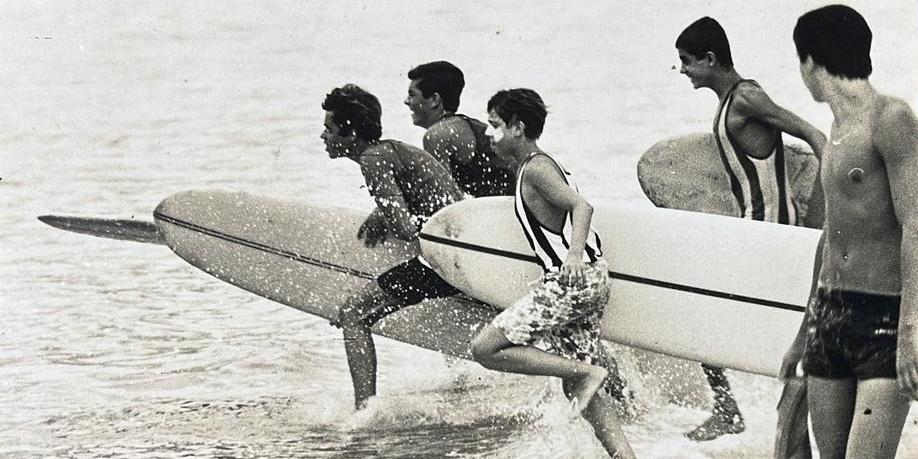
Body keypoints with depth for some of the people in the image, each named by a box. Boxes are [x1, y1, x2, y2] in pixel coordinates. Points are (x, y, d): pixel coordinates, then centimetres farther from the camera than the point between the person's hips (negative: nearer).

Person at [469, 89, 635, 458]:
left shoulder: (535, 169, -9)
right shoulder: (528, 168, 19)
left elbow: (581, 207, -22)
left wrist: (575, 254, -35)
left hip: (575, 279, -10)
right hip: (587, 280, 10)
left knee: (486, 349, -10)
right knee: (574, 387, 10)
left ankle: (584, 373, -11)